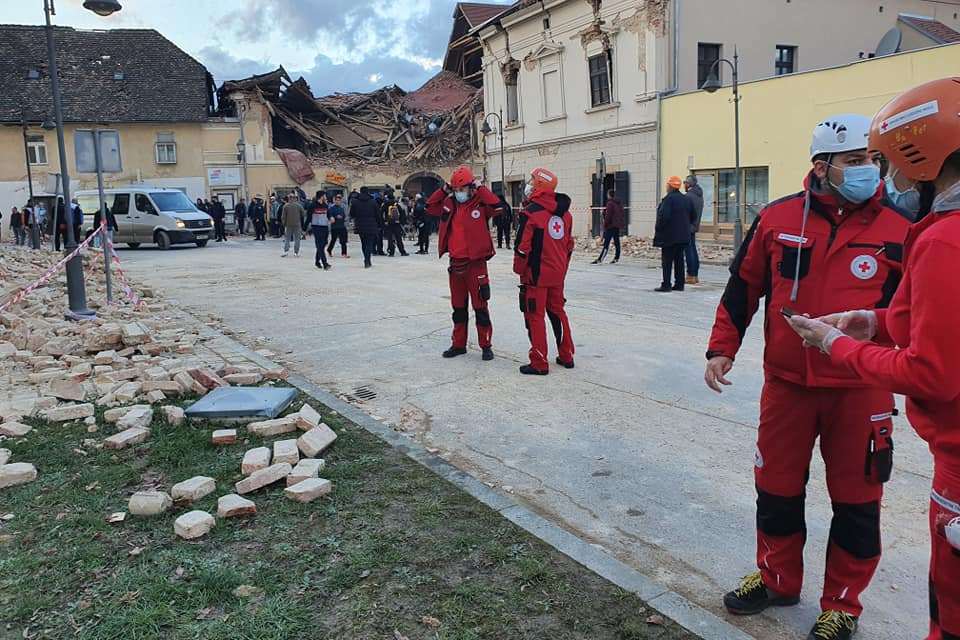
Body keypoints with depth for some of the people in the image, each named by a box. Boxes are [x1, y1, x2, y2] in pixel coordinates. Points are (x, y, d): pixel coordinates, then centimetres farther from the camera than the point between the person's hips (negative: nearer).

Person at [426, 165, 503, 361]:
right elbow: (430, 207, 13)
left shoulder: (480, 205, -8)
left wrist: (480, 188, -17)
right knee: (458, 307, 15)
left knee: (480, 307, 1)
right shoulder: (449, 204, 7)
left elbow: (497, 207, -25)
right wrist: (443, 190, 3)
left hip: (476, 263, -6)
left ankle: (486, 345, 11)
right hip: (455, 263, 6)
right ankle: (458, 344, 25)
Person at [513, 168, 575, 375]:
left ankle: (539, 363, 3)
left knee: (535, 316, 1)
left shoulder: (531, 212, -15)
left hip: (536, 274, -7)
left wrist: (519, 270, -3)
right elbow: (569, 245, 15)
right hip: (558, 274, 7)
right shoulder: (564, 212, 8)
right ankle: (566, 356, 25)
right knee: (557, 312, 18)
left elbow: (523, 246, -15)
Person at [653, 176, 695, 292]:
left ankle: (666, 285, -4)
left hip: (669, 236, -8)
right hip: (683, 236, 8)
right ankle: (679, 284, 16)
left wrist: (658, 229, -12)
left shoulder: (668, 199, -15)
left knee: (667, 261, -3)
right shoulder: (686, 199, 10)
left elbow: (663, 216, -24)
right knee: (679, 260, 13)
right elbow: (693, 216, 16)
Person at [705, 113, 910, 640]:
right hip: (786, 384, 2)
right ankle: (776, 579, 39)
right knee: (776, 488, 16)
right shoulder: (777, 219, -2)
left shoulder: (898, 227, -5)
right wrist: (722, 349, 5)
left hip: (860, 391, -1)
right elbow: (742, 288, 7)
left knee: (855, 502, 11)